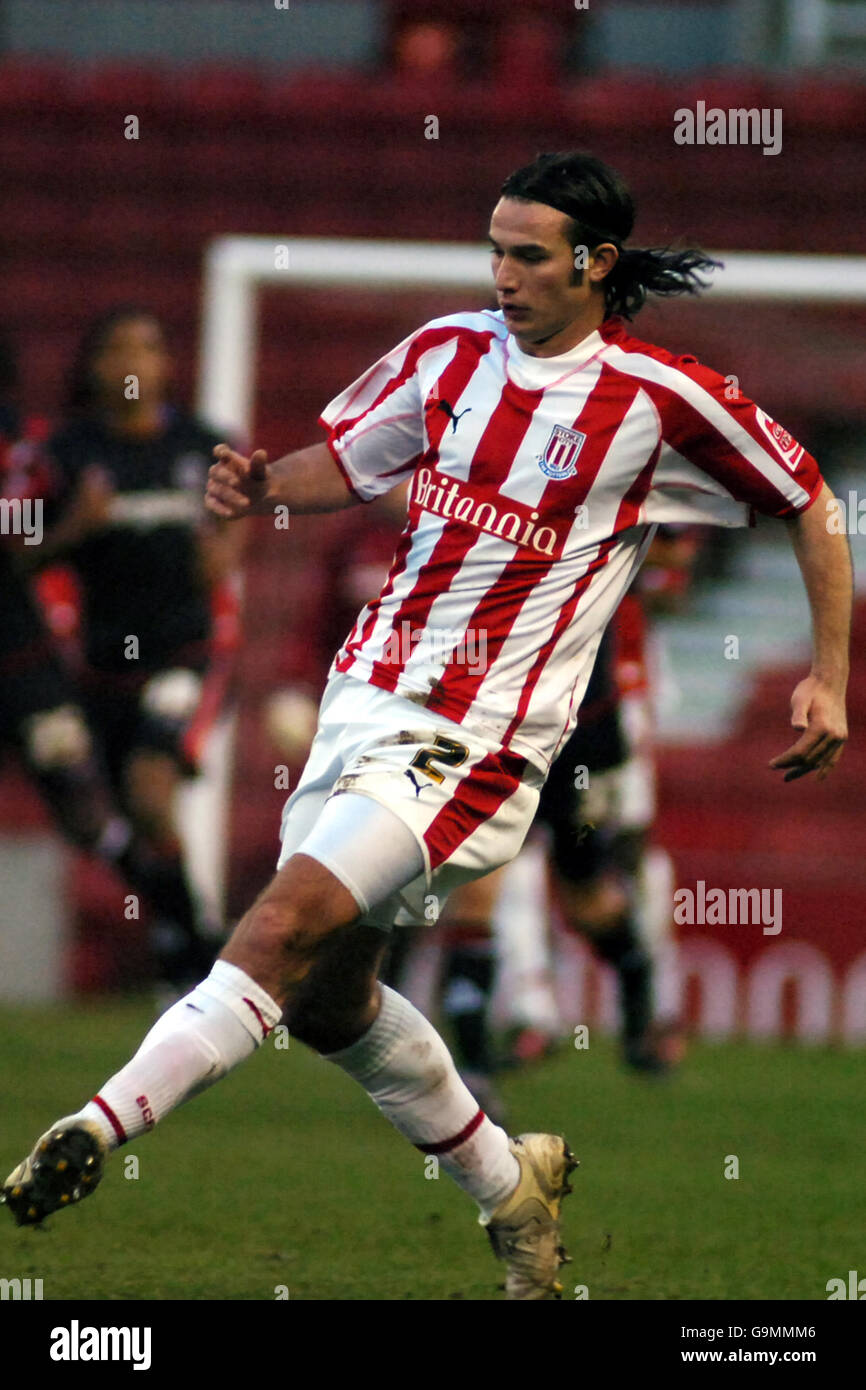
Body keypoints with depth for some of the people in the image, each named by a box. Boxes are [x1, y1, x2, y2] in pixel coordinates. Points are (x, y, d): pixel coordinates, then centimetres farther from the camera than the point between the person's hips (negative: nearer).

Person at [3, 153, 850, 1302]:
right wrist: (264, 486, -1)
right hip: (367, 692, 7)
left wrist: (830, 682, 3)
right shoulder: (450, 352, 7)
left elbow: (810, 505, 5)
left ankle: (95, 1129, -27)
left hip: (478, 737, -7)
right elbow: (347, 463, 21)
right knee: (326, 998, 13)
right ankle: (510, 1187, 33)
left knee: (287, 926, -23)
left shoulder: (664, 401, -7)